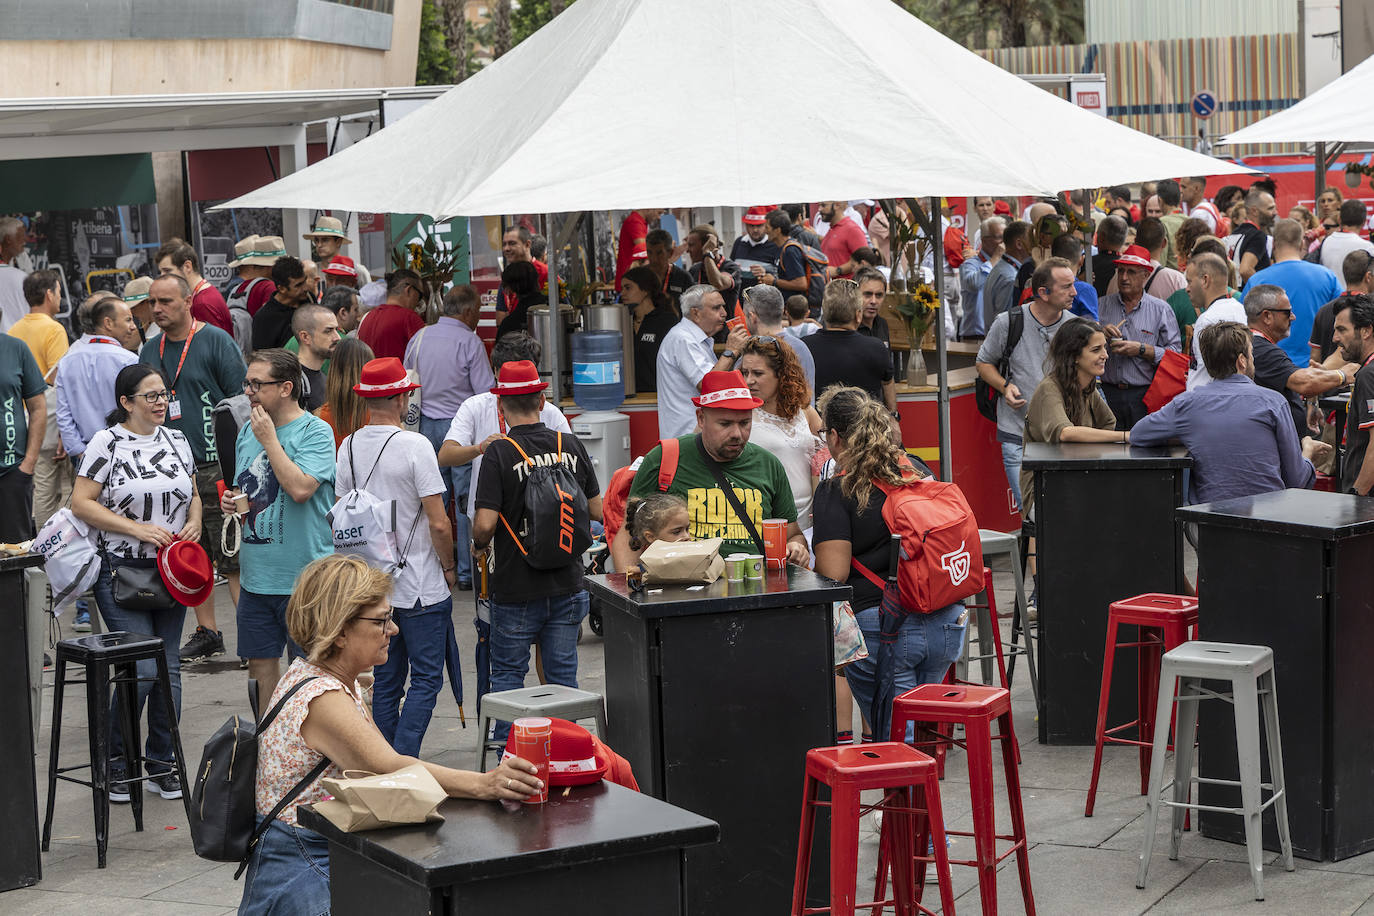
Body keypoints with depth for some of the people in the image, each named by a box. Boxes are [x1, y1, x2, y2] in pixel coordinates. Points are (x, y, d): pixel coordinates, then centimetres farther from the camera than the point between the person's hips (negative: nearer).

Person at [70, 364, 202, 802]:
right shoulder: (107, 443, -7)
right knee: (143, 669, -12)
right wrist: (137, 529, -17)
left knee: (169, 667, 8)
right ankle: (116, 760, 8)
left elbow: (192, 495, 21)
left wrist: (194, 522, -1)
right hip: (121, 572, -6)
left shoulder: (176, 441, 10)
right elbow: (81, 503, -11)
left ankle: (162, 764, 20)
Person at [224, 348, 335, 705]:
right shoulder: (248, 431, 12)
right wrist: (230, 502, 2)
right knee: (260, 663, 11)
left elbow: (300, 488, -25)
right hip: (255, 575, 7)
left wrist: (269, 440, -16)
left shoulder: (315, 432, -10)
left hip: (303, 577, -7)